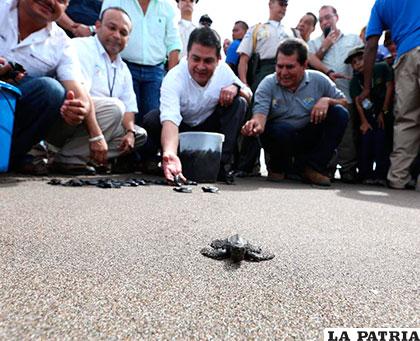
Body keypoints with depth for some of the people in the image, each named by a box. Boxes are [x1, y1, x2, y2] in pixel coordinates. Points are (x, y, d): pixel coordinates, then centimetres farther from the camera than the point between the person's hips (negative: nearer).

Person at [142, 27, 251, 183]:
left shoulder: (223, 70, -14)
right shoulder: (173, 78, -28)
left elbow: (249, 94, -2)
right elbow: (170, 120, -44)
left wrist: (235, 87, -27)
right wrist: (170, 153, -64)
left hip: (210, 126, 3)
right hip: (180, 129, -3)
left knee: (238, 103, -21)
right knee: (151, 119, -32)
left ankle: (221, 165, -21)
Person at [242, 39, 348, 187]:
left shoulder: (318, 80, -2)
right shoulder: (268, 84, -7)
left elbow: (345, 102, 5)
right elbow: (260, 113, -22)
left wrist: (327, 100, -17)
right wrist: (256, 124, -47)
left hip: (310, 139, 3)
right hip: (280, 137, -2)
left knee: (340, 113, -17)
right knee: (280, 130, -37)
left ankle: (311, 167, -12)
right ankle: (277, 168, -1)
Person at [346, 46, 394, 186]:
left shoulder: (382, 67, -5)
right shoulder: (355, 81, 0)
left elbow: (390, 87, -7)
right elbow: (357, 102, -9)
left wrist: (384, 112, -9)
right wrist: (364, 121, -19)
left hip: (385, 111, -2)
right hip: (368, 113, 2)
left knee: (381, 137, -17)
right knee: (366, 137, -13)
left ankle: (381, 174, -15)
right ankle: (366, 174, -9)